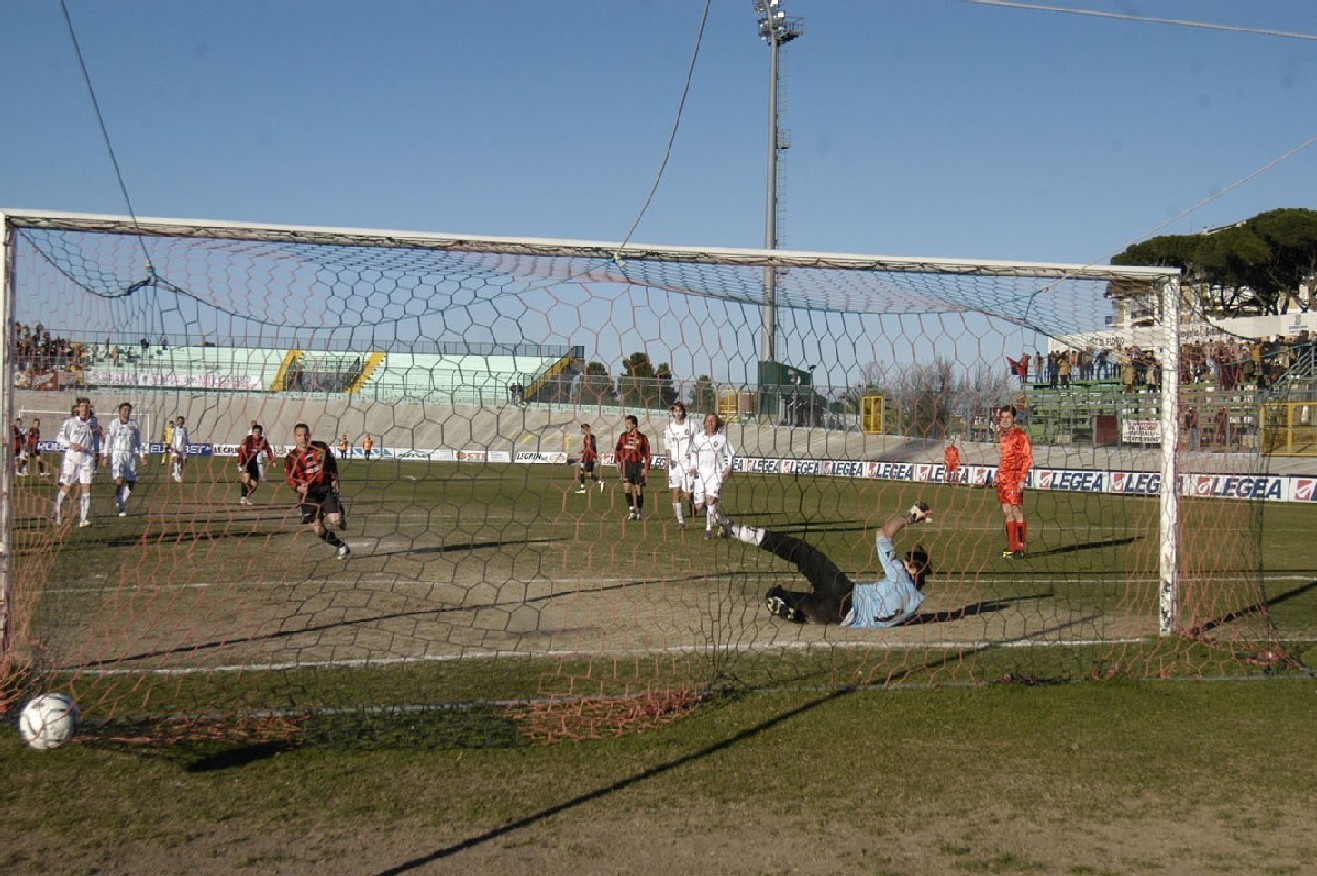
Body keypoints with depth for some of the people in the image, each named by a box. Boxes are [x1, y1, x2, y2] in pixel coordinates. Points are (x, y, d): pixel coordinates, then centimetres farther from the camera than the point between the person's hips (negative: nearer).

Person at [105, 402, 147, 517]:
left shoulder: (133, 424, 11)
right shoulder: (113, 423, 2)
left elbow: (138, 441, 17)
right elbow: (108, 441, 2)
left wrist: (142, 455, 10)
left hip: (130, 455, 4)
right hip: (117, 454, -4)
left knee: (131, 482, -1)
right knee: (120, 479, -20)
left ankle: (121, 503, 21)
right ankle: (120, 506, -8)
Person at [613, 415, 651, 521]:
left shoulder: (642, 437, -4)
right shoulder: (624, 436, 5)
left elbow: (647, 453, -3)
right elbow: (617, 449, 15)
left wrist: (646, 468, -8)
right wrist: (618, 461, 1)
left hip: (638, 464, -2)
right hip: (627, 464, 2)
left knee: (638, 489, 3)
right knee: (627, 486, -11)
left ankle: (638, 512, 16)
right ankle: (631, 511, -8)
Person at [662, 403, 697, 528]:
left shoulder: (691, 426, 1)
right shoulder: (669, 429, 7)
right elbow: (668, 448, 14)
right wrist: (668, 459, -2)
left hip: (688, 463, -2)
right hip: (674, 464, 2)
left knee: (686, 496, -7)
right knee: (675, 494, -3)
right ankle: (680, 521, 4)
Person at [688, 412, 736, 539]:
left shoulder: (722, 439, 2)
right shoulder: (698, 438, 7)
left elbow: (731, 455, 11)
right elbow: (693, 452, 21)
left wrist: (728, 468, -2)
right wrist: (692, 466, 7)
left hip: (716, 473, -3)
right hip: (700, 474, 3)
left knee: (710, 500, -22)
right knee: (699, 506, 0)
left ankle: (709, 529, -13)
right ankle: (721, 518, 27)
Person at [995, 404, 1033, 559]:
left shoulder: (1020, 435, -9)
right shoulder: (1003, 436, 16)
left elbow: (1027, 458, -12)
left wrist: (1022, 480, -17)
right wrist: (997, 477, 21)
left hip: (1014, 479, -8)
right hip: (1003, 479, 8)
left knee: (1017, 513, -7)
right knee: (1007, 513, 10)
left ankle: (1020, 549, -5)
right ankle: (1011, 547, 17)